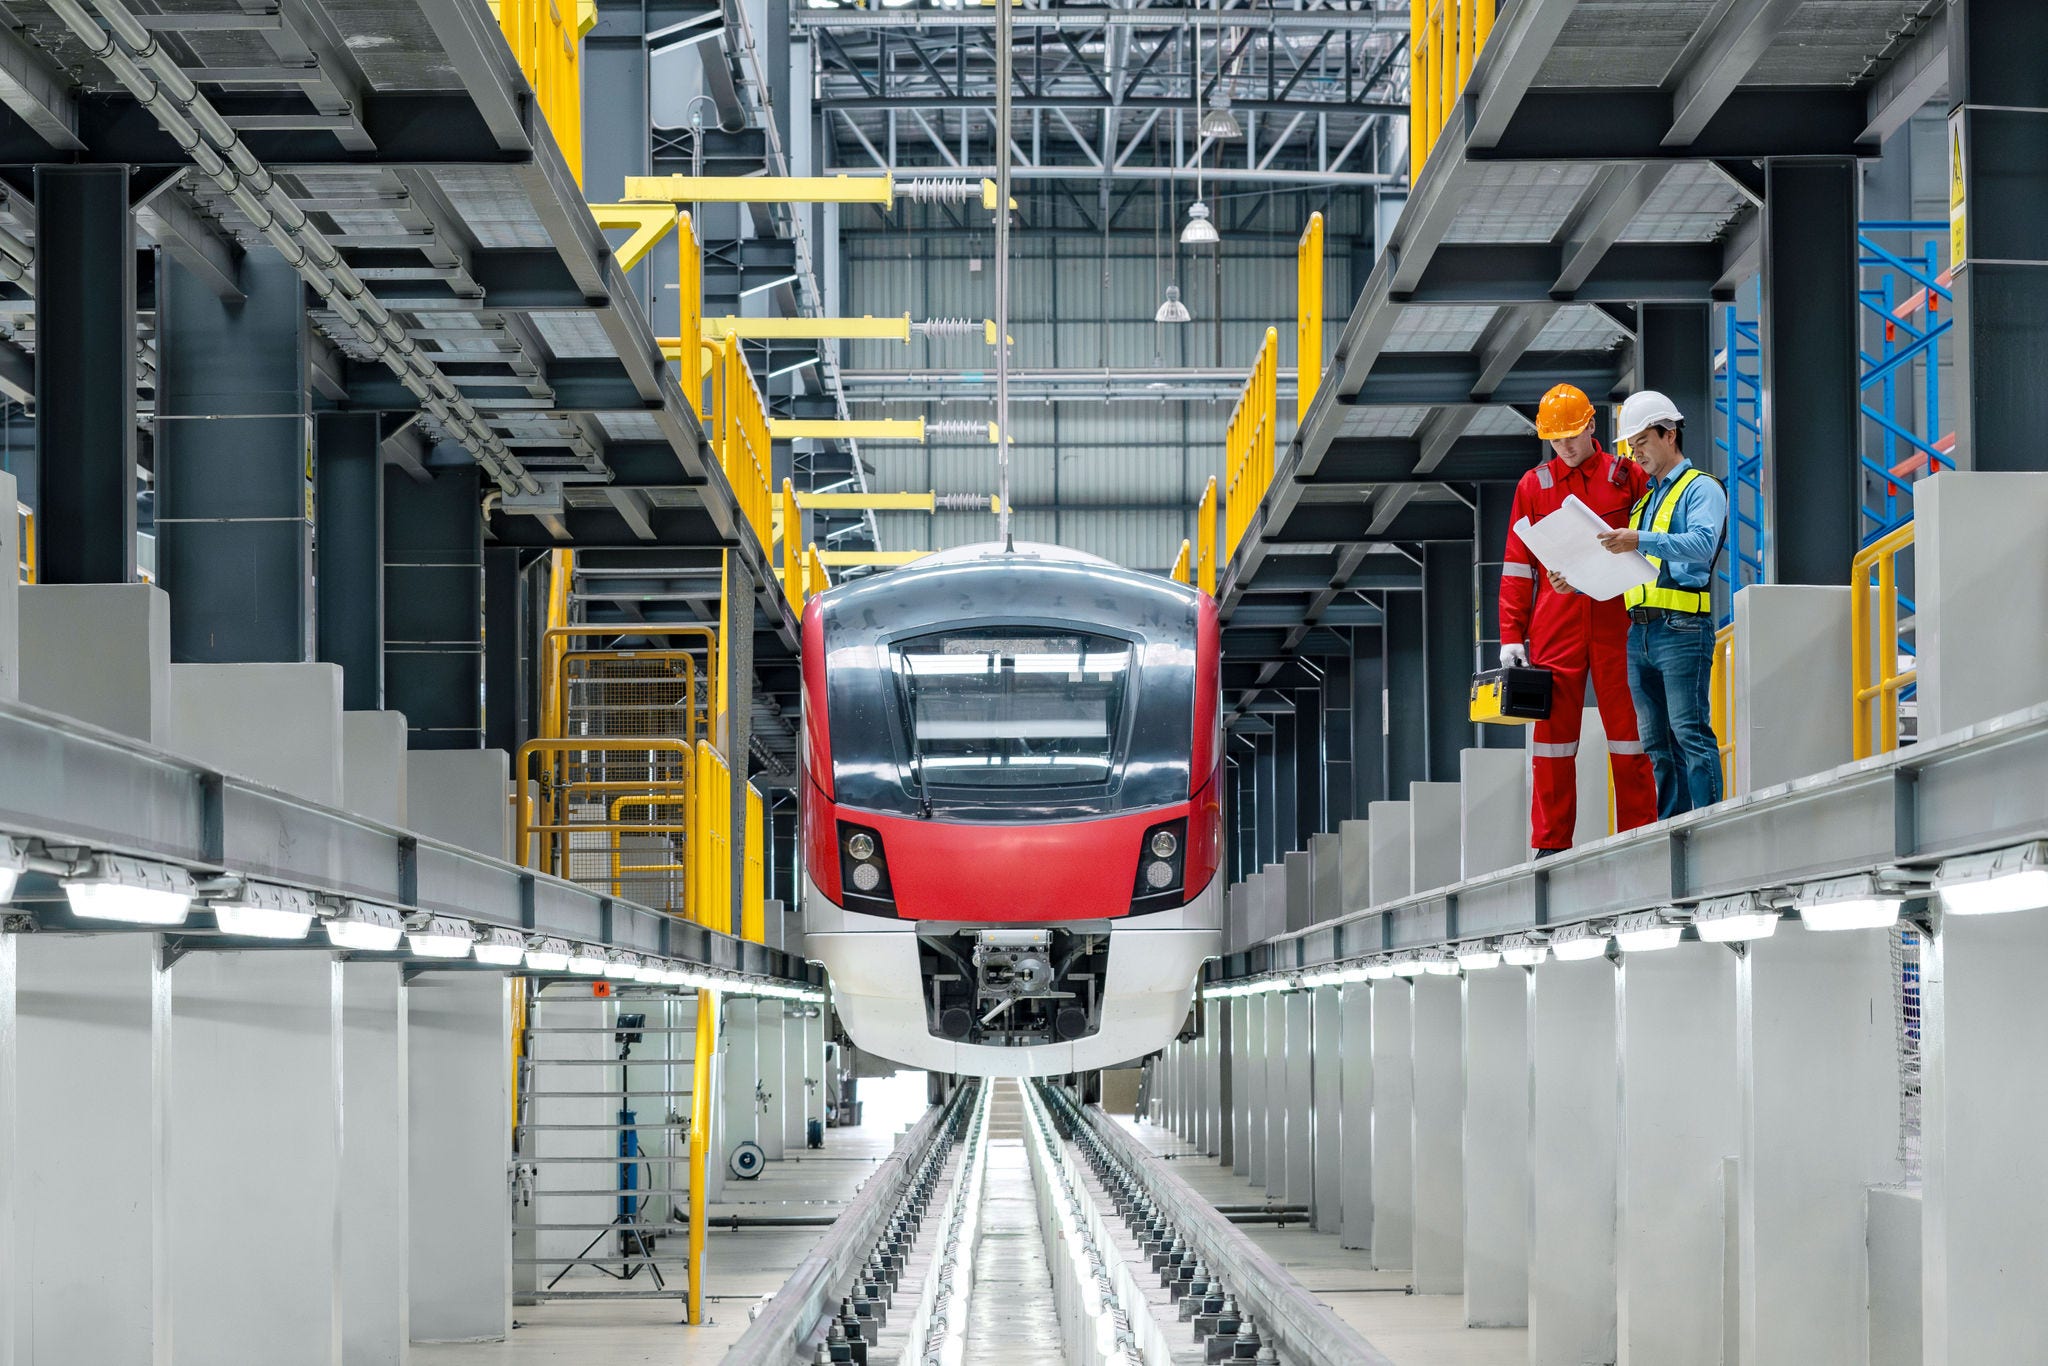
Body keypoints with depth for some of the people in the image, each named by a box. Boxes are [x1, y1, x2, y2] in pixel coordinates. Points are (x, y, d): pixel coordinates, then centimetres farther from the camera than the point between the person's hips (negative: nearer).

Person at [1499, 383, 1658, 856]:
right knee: (1552, 730, 0)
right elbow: (1517, 565, 11)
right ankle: (1551, 844, 4)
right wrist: (1511, 635, 3)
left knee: (1627, 728, -2)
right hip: (1554, 626, 1)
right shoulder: (1533, 485, 12)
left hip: (1616, 621, -1)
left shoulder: (1627, 476, 7)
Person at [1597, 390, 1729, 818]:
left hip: (1682, 630, -8)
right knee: (1657, 744, 5)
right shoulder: (1644, 497, 24)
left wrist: (1641, 541, -29)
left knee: (1690, 731, -13)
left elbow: (1703, 544, -19)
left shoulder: (1701, 488, 0)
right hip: (1639, 632, 8)